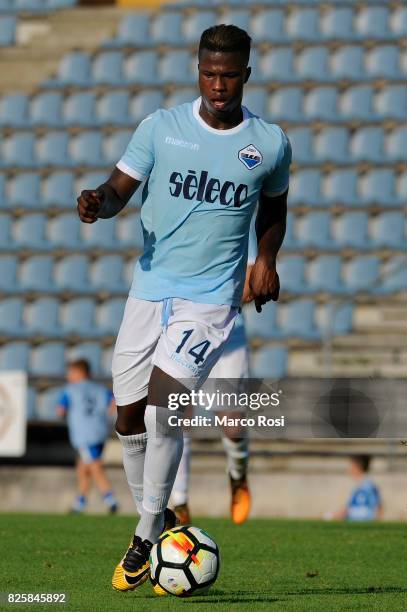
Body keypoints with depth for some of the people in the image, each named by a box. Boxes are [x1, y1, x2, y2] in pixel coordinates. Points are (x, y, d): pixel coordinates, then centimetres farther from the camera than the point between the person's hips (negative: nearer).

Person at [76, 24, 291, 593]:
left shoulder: (271, 142, 2)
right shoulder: (161, 127, 1)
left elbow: (273, 208, 20)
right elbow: (119, 188, 0)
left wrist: (266, 259, 5)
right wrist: (98, 202, -22)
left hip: (211, 298, -3)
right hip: (149, 290, 3)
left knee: (163, 406, -19)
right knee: (129, 419, 5)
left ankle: (147, 536, -6)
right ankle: (156, 520, 28)